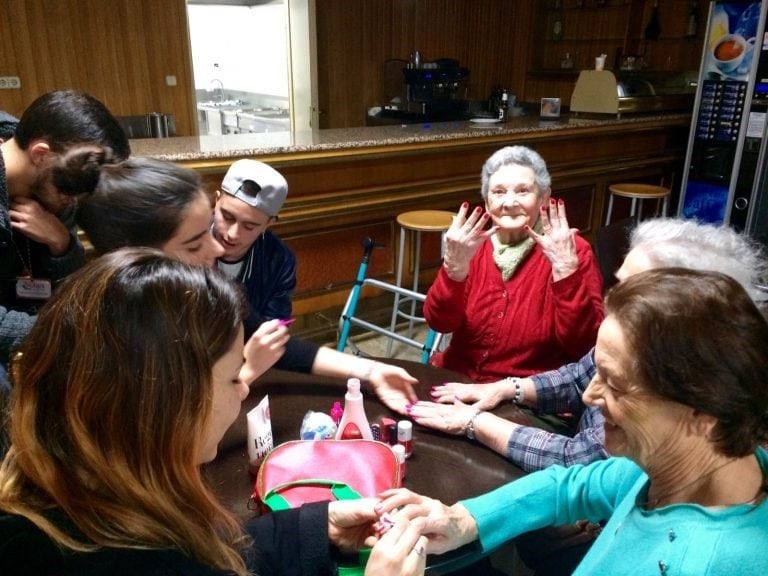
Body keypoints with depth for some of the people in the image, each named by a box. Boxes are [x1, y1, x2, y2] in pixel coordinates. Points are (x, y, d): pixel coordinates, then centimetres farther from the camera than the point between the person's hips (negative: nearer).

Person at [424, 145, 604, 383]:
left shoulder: (574, 251, -7)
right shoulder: (472, 244, 2)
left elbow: (580, 344, -15)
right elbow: (440, 322, -5)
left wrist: (564, 267, -23)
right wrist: (455, 264, -19)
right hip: (459, 376, 3)